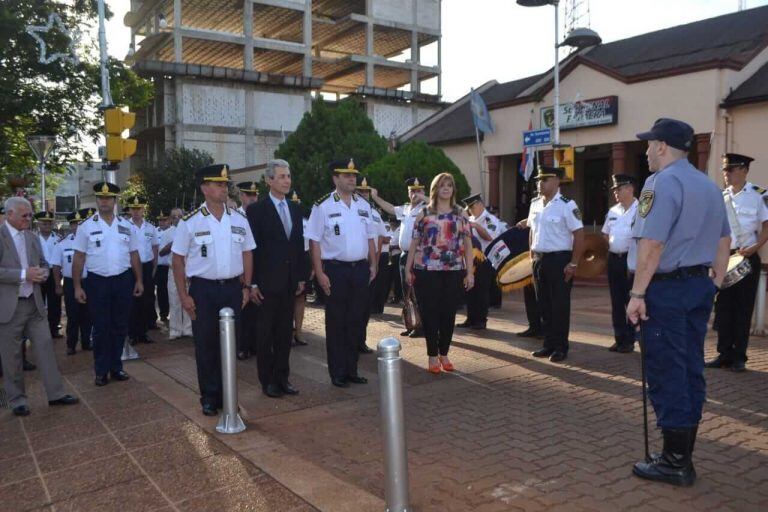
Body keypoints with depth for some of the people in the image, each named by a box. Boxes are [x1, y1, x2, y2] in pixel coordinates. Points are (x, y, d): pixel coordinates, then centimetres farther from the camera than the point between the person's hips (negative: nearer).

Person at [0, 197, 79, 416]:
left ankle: (55, 393, 12)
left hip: (34, 303, 5)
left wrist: (42, 273, -4)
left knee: (45, 346, 5)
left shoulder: (32, 238, 11)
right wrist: (23, 274, -22)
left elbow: (43, 264, 18)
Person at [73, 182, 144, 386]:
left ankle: (116, 367, 22)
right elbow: (79, 258, -2)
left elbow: (134, 255, 10)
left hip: (123, 281, 3)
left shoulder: (126, 226, 7)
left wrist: (139, 280, 6)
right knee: (100, 328, 4)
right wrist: (77, 287, -6)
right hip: (97, 282, -2)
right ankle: (101, 371, 15)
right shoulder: (86, 226, -1)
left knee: (120, 327, 10)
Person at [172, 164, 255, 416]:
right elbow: (178, 260, -2)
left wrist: (246, 286, 5)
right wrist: (184, 296, -6)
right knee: (205, 345, 4)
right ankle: (209, 397, 18)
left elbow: (247, 253, 11)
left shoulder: (239, 219, 5)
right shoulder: (190, 222, -5)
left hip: (232, 288, 3)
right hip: (203, 290, -3)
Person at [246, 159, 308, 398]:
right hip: (267, 282, -5)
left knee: (285, 331, 11)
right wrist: (253, 283, -11)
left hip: (290, 282, 5)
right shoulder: (256, 210, -6)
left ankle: (282, 376, 22)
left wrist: (302, 277, 9)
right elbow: (252, 248, -8)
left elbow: (299, 244, 12)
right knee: (265, 333, 5)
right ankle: (267, 380, 16)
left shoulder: (295, 208, 10)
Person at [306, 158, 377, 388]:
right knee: (336, 323, 4)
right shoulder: (323, 206, -7)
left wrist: (373, 265, 10)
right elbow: (314, 242, -8)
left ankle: (351, 369, 25)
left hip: (360, 269, 5)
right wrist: (320, 274, -13)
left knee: (357, 321, 11)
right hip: (335, 270, -5)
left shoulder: (363, 205, 10)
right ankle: (338, 373, 16)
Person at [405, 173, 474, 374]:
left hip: (454, 271, 2)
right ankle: (433, 355, 13)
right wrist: (408, 269, -1)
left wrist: (470, 272, -1)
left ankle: (444, 353, 21)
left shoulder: (460, 215, 8)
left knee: (448, 312, 7)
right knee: (429, 312, 2)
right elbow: (415, 243, 4)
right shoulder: (424, 214, 5)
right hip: (427, 270, -1)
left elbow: (467, 245, 5)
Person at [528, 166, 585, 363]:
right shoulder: (535, 204, 9)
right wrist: (532, 255, 12)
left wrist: (573, 263, -15)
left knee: (560, 306, 2)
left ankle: (560, 348, 13)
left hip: (559, 260, -7)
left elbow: (579, 234, -13)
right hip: (539, 260, 7)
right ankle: (548, 344, 24)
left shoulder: (567, 205, -12)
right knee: (544, 305, 13)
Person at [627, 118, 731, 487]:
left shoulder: (662, 182, -13)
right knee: (691, 370, 13)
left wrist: (637, 294, -19)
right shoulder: (709, 185, 15)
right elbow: (724, 242, 19)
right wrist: (713, 287, 22)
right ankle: (684, 456, 23)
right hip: (700, 286, 9)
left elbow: (652, 244, -21)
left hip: (666, 288, -9)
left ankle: (675, 462, 7)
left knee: (667, 374, -1)